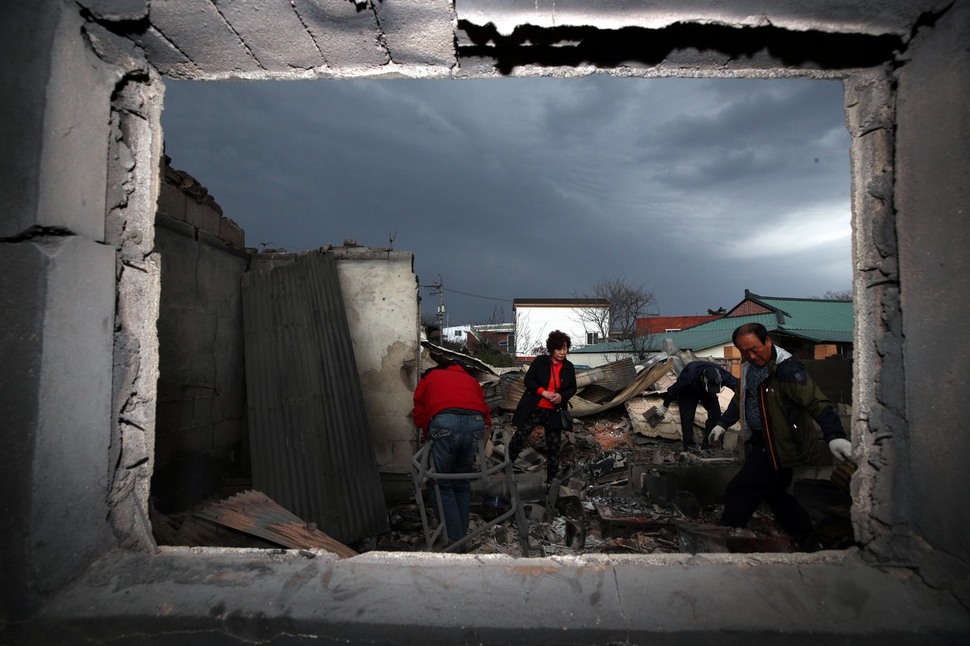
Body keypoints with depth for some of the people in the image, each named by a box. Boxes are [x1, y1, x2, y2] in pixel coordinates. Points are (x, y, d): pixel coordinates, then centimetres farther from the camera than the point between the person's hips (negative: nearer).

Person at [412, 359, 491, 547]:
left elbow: (418, 414, 23)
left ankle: (454, 540, 9)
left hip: (444, 424, -3)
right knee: (462, 483, 21)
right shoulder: (471, 379, 38)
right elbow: (485, 411, 25)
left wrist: (426, 431, 38)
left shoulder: (428, 378, 32)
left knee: (443, 484, 10)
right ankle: (463, 534, 27)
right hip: (476, 423, 3)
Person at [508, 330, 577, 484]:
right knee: (519, 438, -2)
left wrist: (562, 396, -13)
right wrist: (543, 392, -20)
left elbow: (573, 388, 8)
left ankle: (552, 479, 23)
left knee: (554, 446, 10)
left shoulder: (569, 367, 3)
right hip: (533, 408, -3)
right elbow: (528, 380, -7)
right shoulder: (540, 361, -7)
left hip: (554, 412, 3)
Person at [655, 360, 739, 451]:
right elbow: (674, 389, -27)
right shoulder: (689, 376, -43)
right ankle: (689, 446, -3)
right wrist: (665, 406, -13)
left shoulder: (723, 375, -36)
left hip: (706, 393, 3)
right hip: (688, 392, -3)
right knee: (687, 417, -14)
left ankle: (707, 444, 0)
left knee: (716, 414, -11)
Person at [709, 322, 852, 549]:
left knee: (738, 492, -5)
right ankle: (807, 540, 36)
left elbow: (816, 402, -32)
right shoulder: (749, 367, 5)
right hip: (762, 442, 9)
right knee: (775, 494, 21)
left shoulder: (787, 368, -23)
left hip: (779, 448, -9)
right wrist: (723, 423, 18)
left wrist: (834, 435, -44)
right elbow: (741, 398, 20)